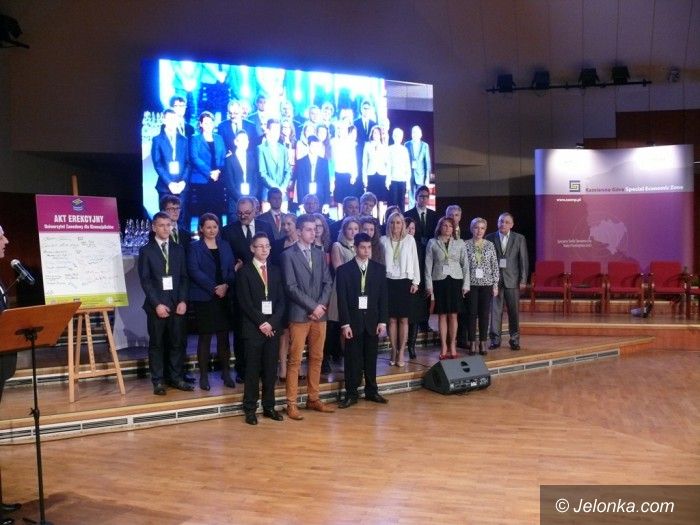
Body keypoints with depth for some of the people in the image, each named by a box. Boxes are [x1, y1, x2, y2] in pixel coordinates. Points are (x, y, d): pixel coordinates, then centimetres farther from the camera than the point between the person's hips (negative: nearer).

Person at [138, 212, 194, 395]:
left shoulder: (178, 249, 12)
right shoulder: (146, 251, 1)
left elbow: (184, 277, 9)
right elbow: (145, 280, -4)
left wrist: (183, 301, -3)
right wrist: (157, 304, -12)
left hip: (177, 304, 3)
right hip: (156, 305, -3)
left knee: (177, 343, 5)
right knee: (156, 344, 3)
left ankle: (176, 378, 15)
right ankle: (158, 381, 10)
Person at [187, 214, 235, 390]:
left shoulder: (225, 246, 12)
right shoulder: (195, 247, 1)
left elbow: (232, 269, 8)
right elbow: (194, 271, -10)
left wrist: (226, 285, -11)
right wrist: (214, 288, -16)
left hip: (224, 297, 3)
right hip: (203, 298, -3)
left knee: (224, 335, 5)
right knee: (205, 336, 1)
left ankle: (226, 372, 14)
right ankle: (203, 375, 9)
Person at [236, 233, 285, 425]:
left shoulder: (275, 271, 13)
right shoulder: (245, 271, 0)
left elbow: (281, 301, 7)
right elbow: (245, 302, -7)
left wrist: (272, 323, -6)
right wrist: (260, 323, -12)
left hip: (273, 327, 4)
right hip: (253, 328, -4)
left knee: (271, 369, 7)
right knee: (253, 369, 0)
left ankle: (269, 407, 16)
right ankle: (250, 409, 8)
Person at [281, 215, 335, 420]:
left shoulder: (319, 254, 14)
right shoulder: (289, 255, -4)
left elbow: (327, 282, 9)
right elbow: (291, 287, -11)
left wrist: (321, 306, -6)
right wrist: (313, 307, -14)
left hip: (319, 314, 6)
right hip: (299, 315, -5)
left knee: (317, 358, 10)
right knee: (295, 360, -2)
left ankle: (314, 399, 20)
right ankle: (291, 404, 4)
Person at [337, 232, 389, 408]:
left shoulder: (379, 269, 7)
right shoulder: (344, 270, -1)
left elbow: (383, 297, 6)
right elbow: (342, 299, -5)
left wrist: (383, 321, -1)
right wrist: (345, 324, -10)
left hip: (372, 320, 3)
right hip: (353, 321, -2)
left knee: (371, 357, 10)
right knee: (352, 358, 1)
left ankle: (371, 391, 21)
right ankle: (351, 394, 10)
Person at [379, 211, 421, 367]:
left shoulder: (410, 240, 2)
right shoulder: (383, 240, 3)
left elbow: (414, 261, 3)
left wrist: (416, 282, -1)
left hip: (405, 282, 0)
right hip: (389, 282, 1)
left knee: (404, 319, 2)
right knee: (392, 319, 4)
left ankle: (401, 353, 7)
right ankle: (394, 352, 13)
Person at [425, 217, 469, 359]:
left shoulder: (460, 243, 6)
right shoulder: (432, 243, 3)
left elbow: (465, 264, 5)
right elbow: (428, 265, 2)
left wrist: (466, 284, 0)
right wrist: (429, 285, -3)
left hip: (455, 280, 1)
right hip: (439, 281, -1)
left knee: (453, 315, 3)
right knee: (442, 315, 2)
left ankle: (452, 346, 11)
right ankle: (443, 347, 9)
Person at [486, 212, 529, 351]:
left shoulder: (519, 239, 4)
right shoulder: (490, 238, 4)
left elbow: (523, 260, 2)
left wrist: (523, 280, -3)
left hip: (512, 280, 0)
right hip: (494, 279, 0)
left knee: (513, 311, 5)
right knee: (495, 310, 1)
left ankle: (514, 339, 15)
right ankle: (495, 339, 8)